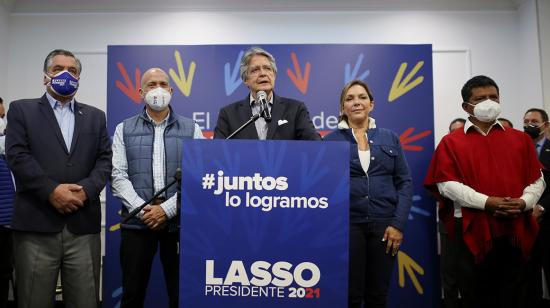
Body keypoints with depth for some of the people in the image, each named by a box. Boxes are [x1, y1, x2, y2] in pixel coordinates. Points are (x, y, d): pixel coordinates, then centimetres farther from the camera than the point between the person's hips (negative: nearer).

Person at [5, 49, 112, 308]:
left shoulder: (95, 116, 17)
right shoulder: (21, 110, 11)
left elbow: (104, 160, 7)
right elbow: (17, 156, -2)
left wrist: (86, 190, -10)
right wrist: (51, 191, -13)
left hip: (84, 226, 2)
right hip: (36, 224, -1)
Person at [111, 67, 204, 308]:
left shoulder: (191, 129, 6)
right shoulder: (124, 130, 9)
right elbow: (118, 176, 0)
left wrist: (167, 209, -12)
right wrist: (142, 209, -12)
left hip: (179, 222, 0)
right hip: (137, 222, 1)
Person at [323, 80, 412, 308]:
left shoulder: (390, 139, 8)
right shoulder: (330, 141, 3)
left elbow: (405, 182, 5)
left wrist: (398, 224, -5)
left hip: (384, 224, 2)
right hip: (346, 224, -2)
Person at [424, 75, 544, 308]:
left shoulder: (520, 139, 15)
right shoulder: (451, 143, 4)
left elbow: (537, 180, 11)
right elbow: (446, 184, -8)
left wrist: (524, 202, -10)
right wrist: (486, 202, -17)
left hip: (516, 231, 3)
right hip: (473, 230, -3)